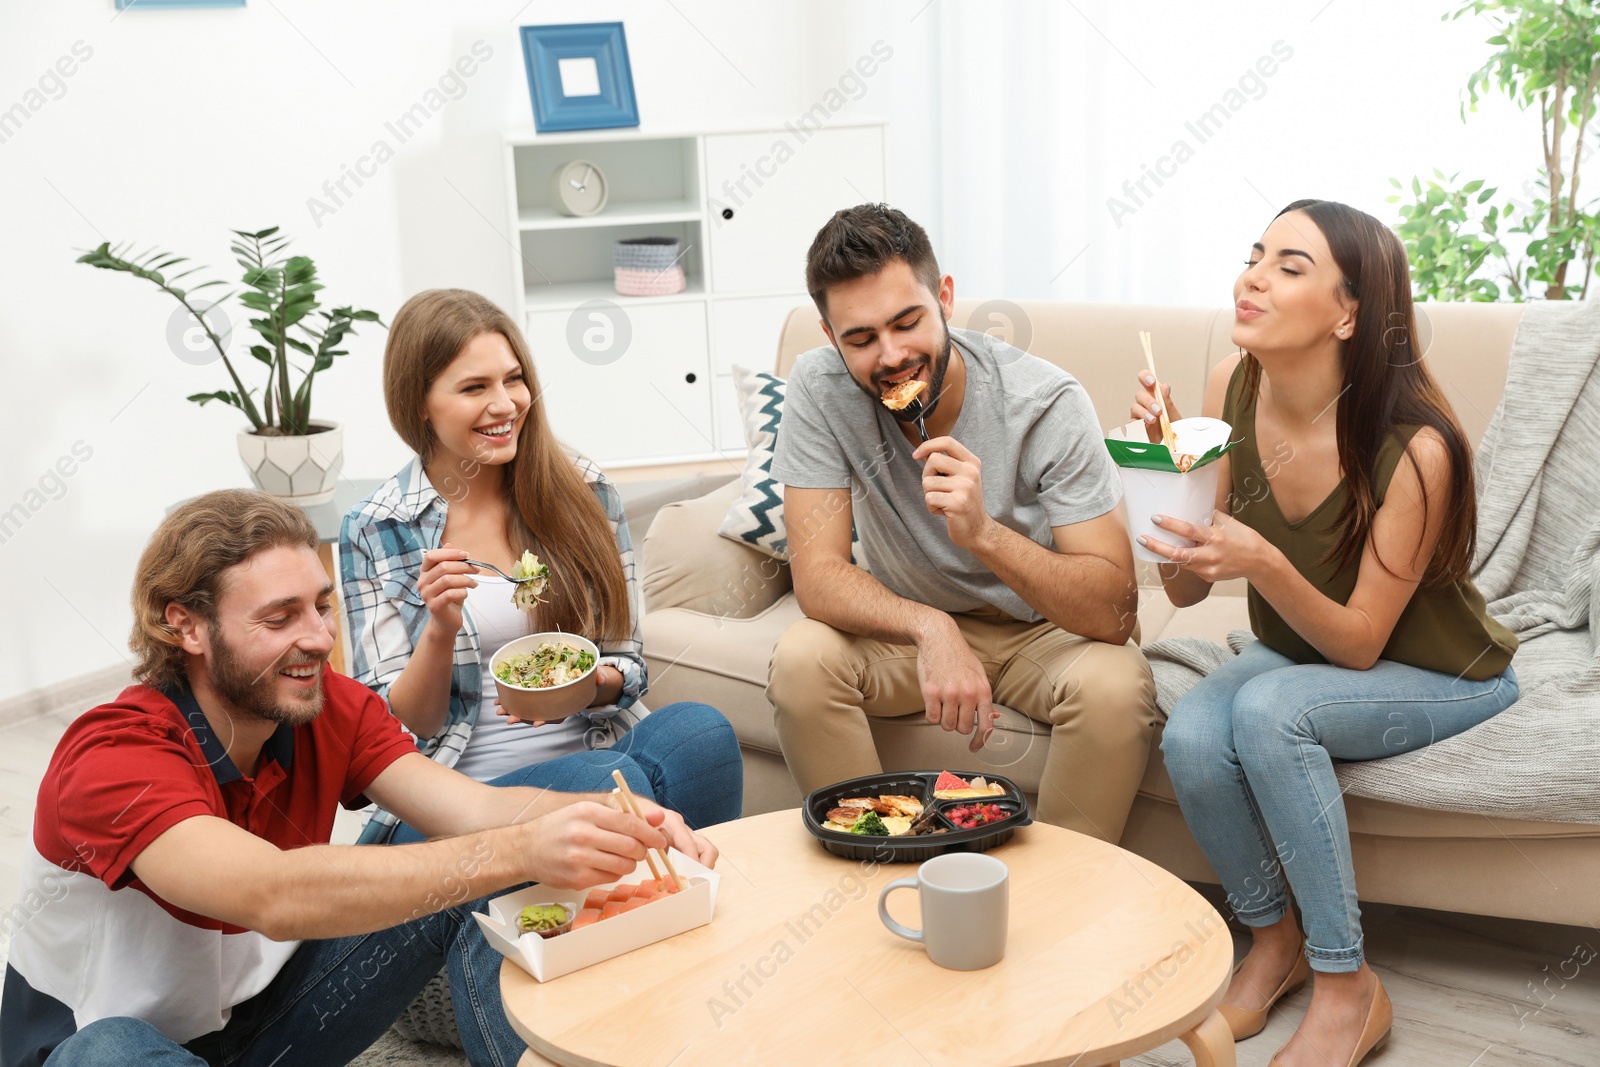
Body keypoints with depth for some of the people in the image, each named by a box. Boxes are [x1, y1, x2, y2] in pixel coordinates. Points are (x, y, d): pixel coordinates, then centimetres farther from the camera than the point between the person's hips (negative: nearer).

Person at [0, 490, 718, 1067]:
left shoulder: (333, 709, -13)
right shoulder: (110, 759, -31)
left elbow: (472, 810, -24)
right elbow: (275, 897, -47)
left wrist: (616, 820, -44)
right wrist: (519, 852, -57)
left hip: (263, 1006, 5)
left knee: (472, 885, -12)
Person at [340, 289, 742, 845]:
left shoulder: (583, 490, 6)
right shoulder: (376, 531, 1)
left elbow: (627, 666, 10)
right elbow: (399, 725, 2)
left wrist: (593, 683, -14)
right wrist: (441, 629, -17)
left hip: (596, 744, 3)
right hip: (463, 792, -3)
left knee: (699, 728, -29)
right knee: (612, 779, -34)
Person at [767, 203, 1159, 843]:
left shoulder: (1047, 402, -24)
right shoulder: (820, 388, -18)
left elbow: (1115, 611, -27)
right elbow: (817, 574, -20)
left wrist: (982, 532, -43)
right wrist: (930, 627, -40)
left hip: (1043, 627, -1)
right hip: (907, 626, 2)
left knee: (1115, 683, -32)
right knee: (800, 660, -26)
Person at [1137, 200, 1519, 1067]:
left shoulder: (1413, 447, -30)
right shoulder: (1231, 389, -14)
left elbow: (1359, 643, -22)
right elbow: (1184, 589, -11)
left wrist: (1263, 564, -40)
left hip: (1440, 677, -4)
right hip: (1295, 654, 5)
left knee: (1268, 708, -32)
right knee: (1190, 738, -25)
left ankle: (1347, 987, -12)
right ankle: (1274, 936, 5)